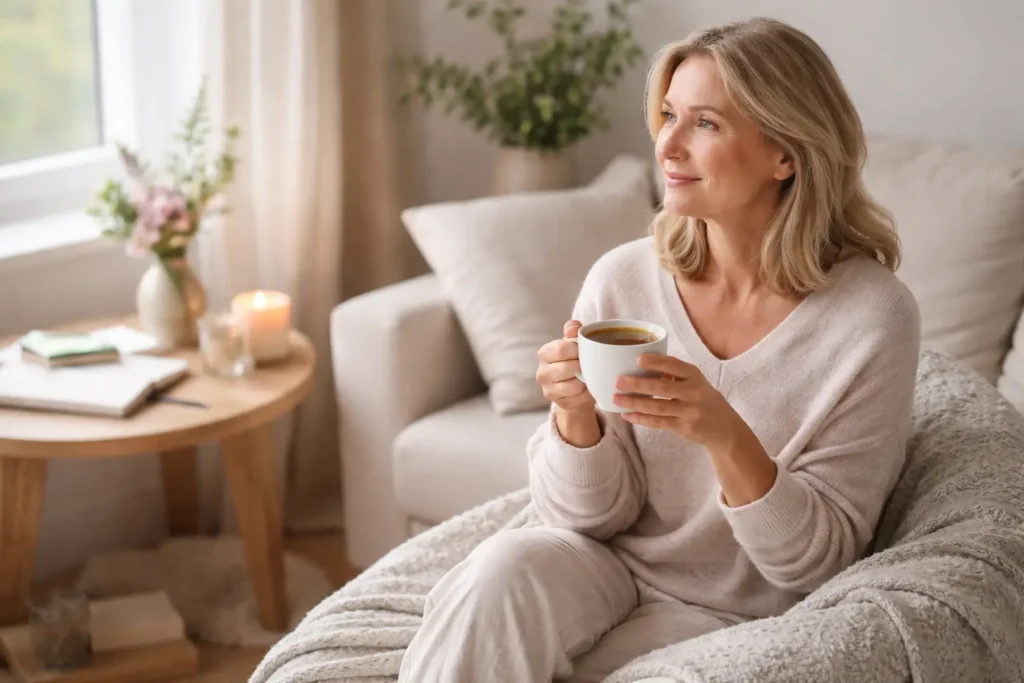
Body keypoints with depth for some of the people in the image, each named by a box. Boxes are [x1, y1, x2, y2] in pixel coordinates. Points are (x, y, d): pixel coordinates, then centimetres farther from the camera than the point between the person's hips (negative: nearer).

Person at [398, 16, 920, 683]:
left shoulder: (872, 316, -15)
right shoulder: (622, 277, -6)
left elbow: (819, 560, -12)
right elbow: (589, 516, -2)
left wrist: (728, 438, -30)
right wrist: (575, 414, -23)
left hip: (729, 614, -3)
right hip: (608, 567, 3)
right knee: (503, 566, -29)